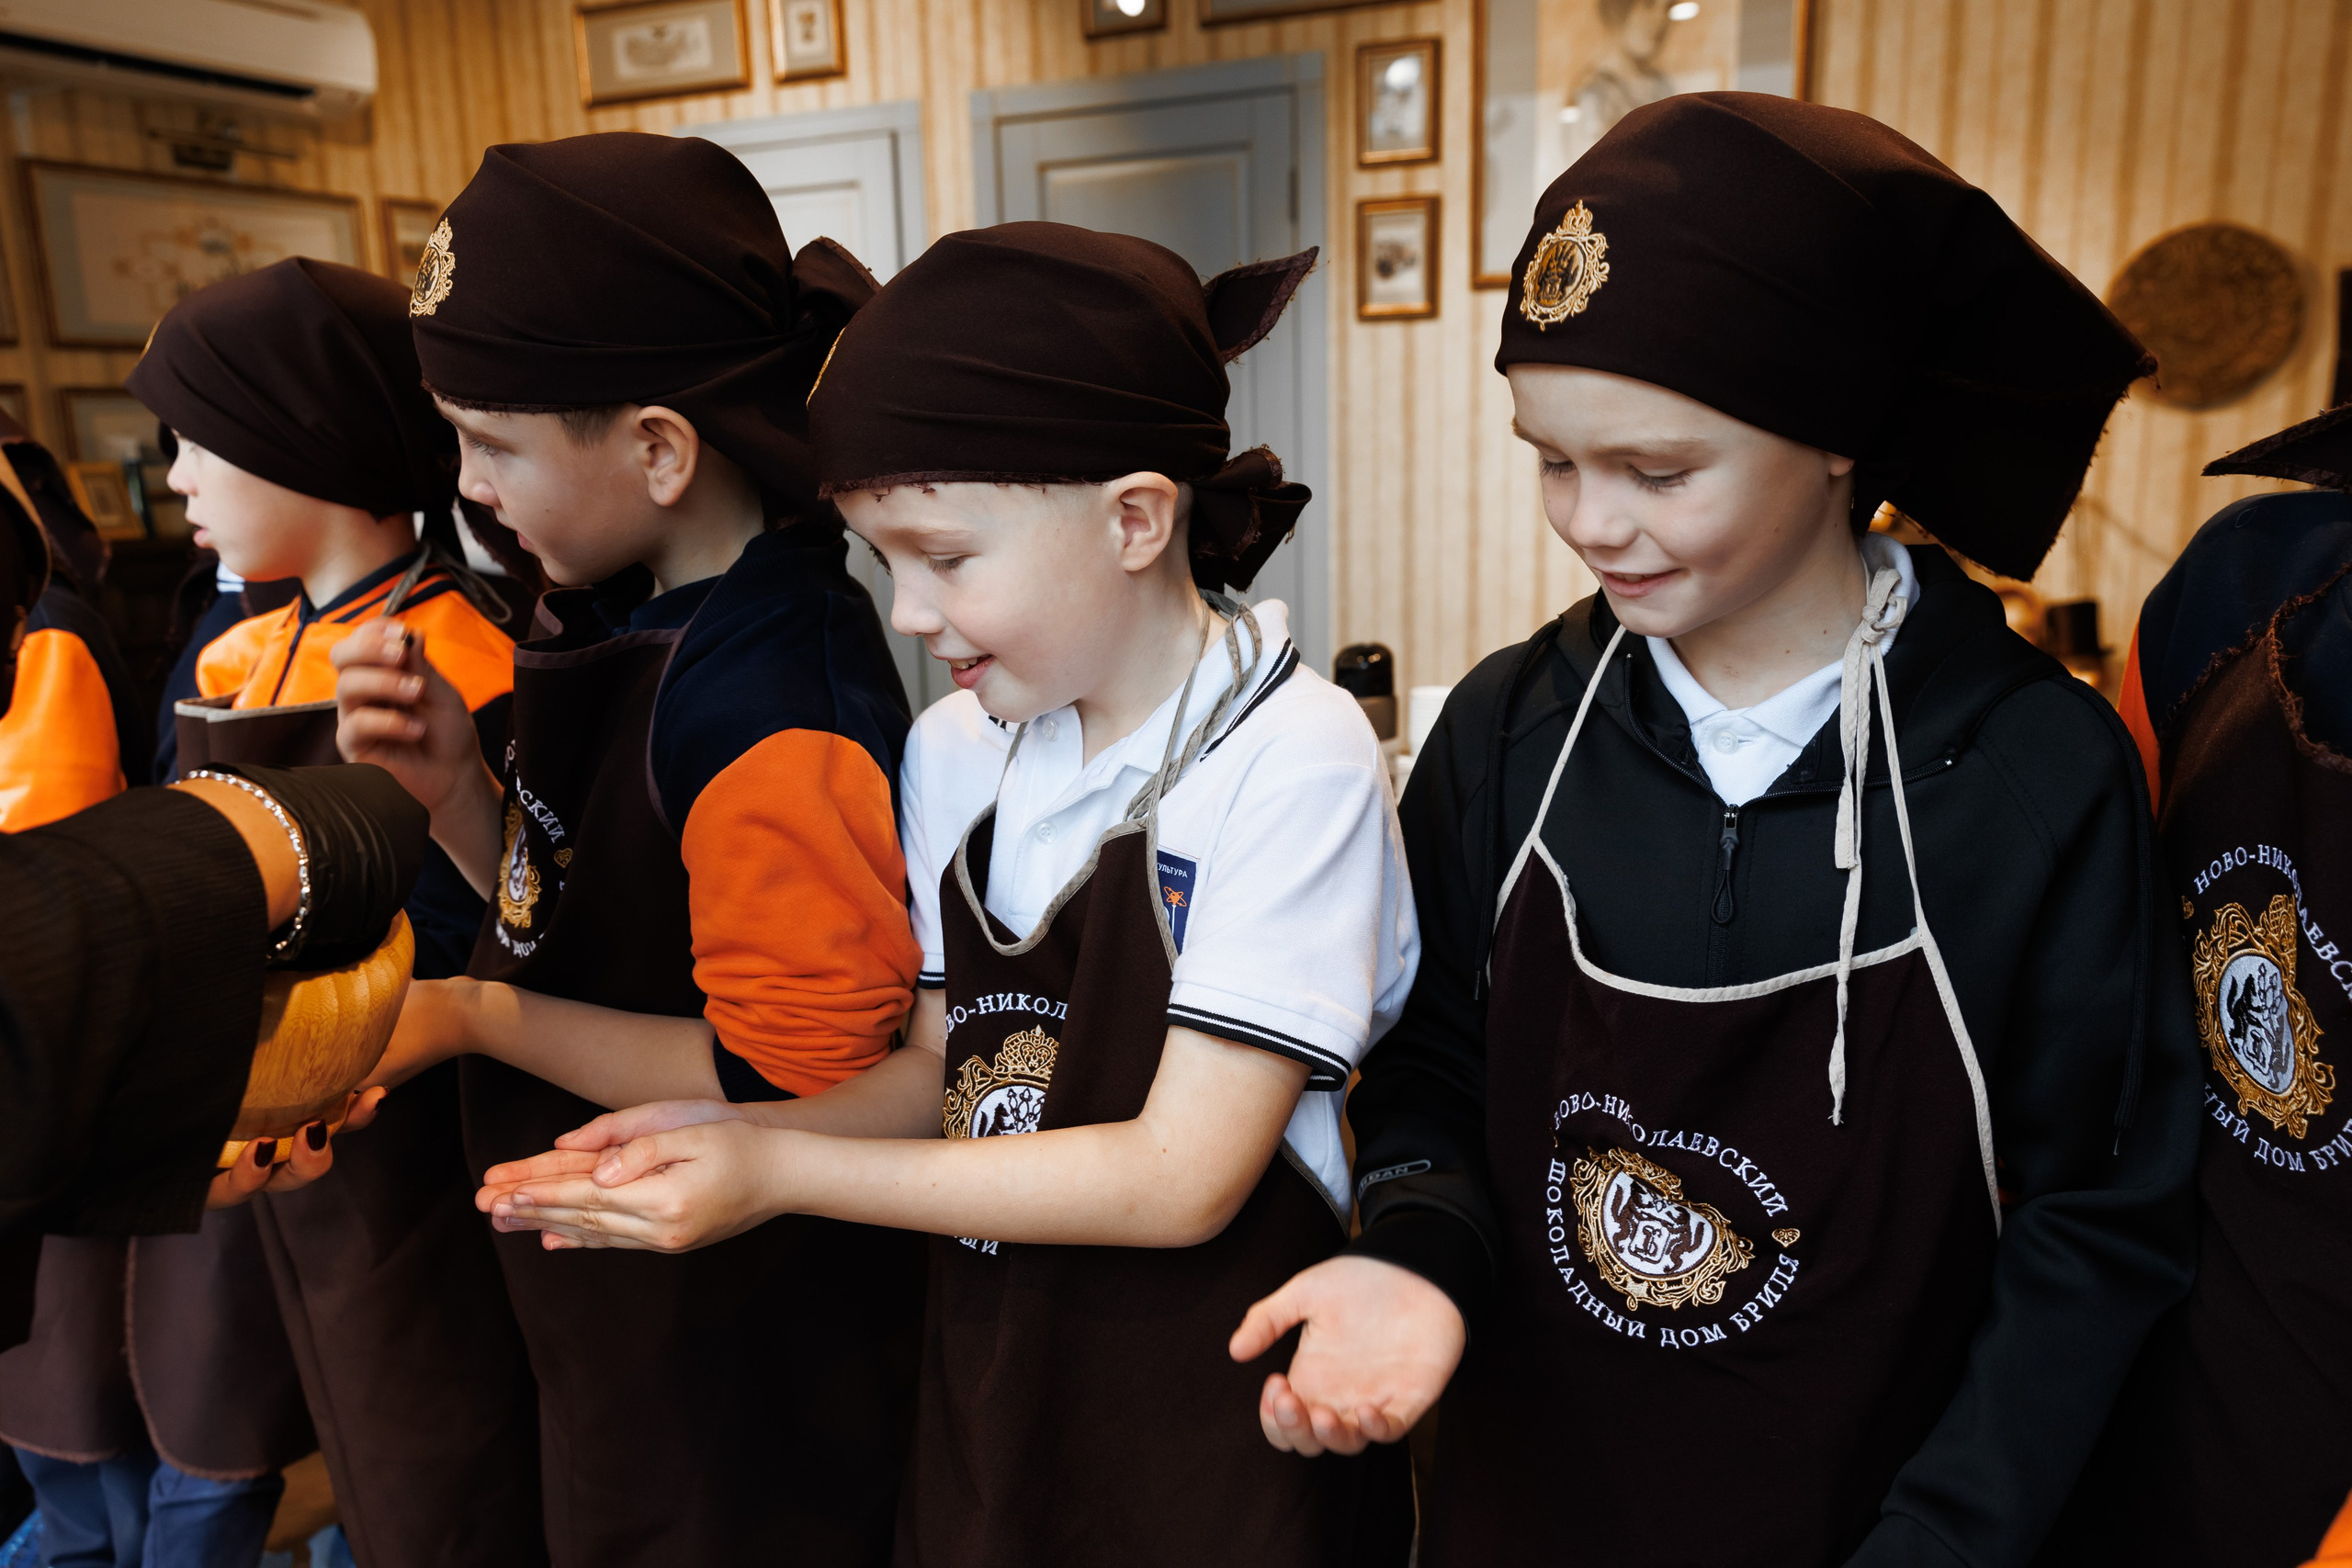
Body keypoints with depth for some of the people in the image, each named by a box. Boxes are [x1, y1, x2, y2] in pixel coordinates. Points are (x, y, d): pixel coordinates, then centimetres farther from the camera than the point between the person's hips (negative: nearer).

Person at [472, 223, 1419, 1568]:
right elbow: (943, 1066, 6)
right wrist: (721, 1133, -12)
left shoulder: (1291, 761, -21)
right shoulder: (955, 752, -2)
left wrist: (783, 1173, -20)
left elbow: (1181, 1176, -23)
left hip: (1226, 1424, -5)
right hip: (989, 1387, 5)